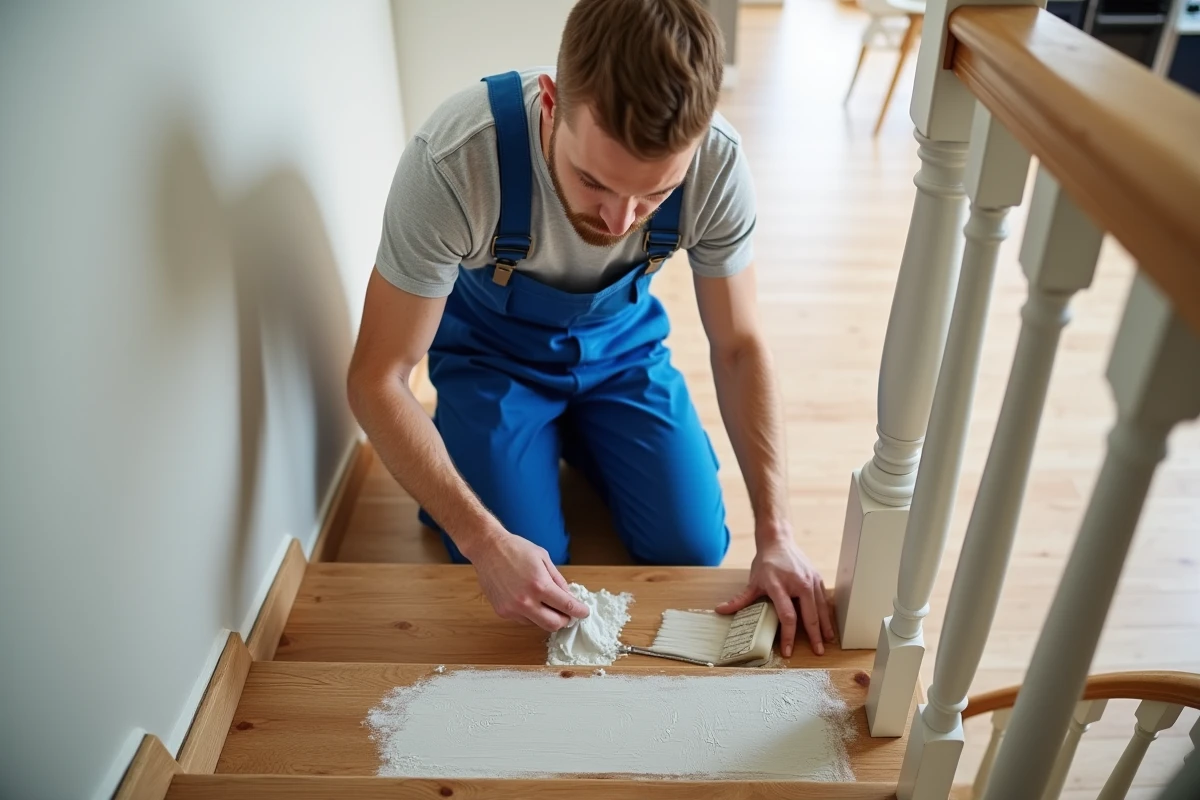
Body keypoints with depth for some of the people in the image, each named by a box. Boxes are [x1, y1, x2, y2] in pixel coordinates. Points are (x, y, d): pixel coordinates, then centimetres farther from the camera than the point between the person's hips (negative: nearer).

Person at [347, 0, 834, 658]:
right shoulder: (452, 160, -37)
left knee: (693, 548, -6)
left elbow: (738, 347, -14)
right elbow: (376, 378, -27)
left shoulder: (717, 164, -28)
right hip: (491, 355, -2)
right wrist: (484, 540, -35)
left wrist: (775, 533, -21)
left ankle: (579, 439, 22)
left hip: (623, 348, 2)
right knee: (515, 574, -13)